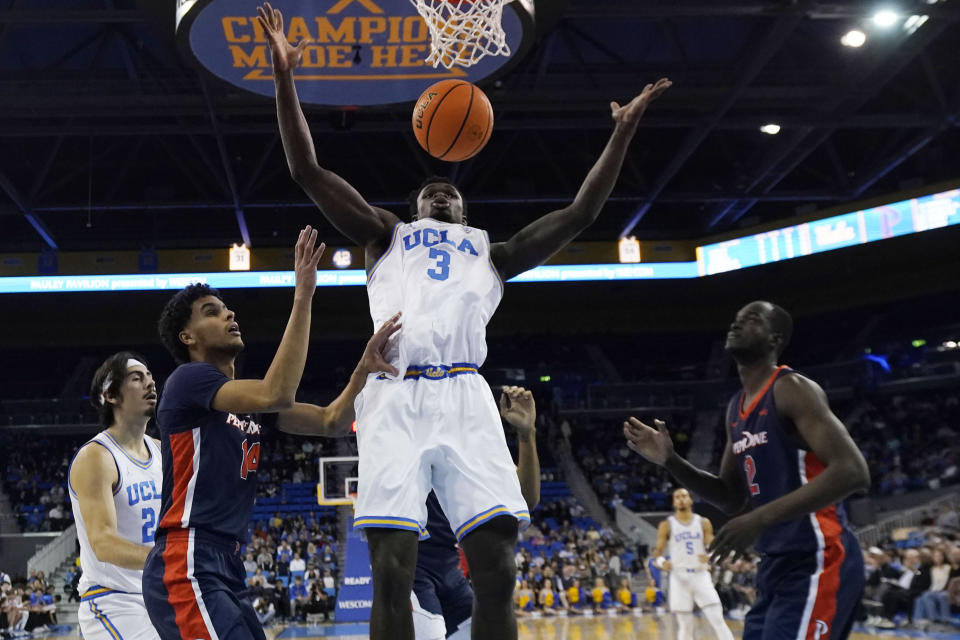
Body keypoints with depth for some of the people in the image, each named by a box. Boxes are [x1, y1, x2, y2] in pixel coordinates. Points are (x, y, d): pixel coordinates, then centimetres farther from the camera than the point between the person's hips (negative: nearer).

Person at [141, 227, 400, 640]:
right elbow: (276, 395, -23)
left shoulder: (248, 400, 19)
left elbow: (331, 422, 13)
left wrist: (365, 368, -5)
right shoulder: (188, 380, -6)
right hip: (187, 568, -10)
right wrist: (303, 297, -22)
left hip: (227, 569, 10)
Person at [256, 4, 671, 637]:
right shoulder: (388, 236, 27)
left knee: (496, 569, -8)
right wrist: (285, 79, 9)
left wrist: (623, 132, 19)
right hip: (395, 397, -1)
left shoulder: (490, 252, 30)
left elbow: (581, 212, 24)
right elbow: (308, 170, 18)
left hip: (465, 398, 1)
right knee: (391, 570, -11)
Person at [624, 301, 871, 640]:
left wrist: (761, 518, -28)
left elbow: (852, 472, -23)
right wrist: (670, 460, 5)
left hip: (816, 562, -9)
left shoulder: (792, 389, -12)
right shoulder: (736, 408, 15)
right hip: (776, 566, 9)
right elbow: (731, 498, 21)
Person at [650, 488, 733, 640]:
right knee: (684, 626, 2)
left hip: (701, 575, 1)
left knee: (718, 620, -8)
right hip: (679, 577, -1)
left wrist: (709, 556, -19)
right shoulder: (667, 525, 3)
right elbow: (658, 551, 2)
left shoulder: (703, 522, 7)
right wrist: (661, 562, -21)